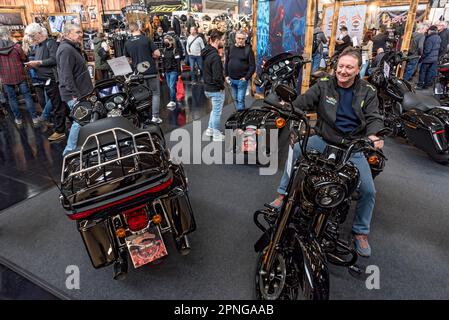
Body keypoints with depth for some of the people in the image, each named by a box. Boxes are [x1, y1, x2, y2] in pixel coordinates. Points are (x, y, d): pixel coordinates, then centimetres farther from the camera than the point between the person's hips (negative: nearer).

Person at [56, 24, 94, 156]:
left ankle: (71, 149, 28)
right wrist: (75, 94, -24)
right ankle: (70, 150, 4)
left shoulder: (73, 47, 17)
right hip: (75, 94, -10)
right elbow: (66, 75, -23)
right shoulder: (66, 49, -17)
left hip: (80, 92, 10)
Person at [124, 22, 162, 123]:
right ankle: (155, 116, -1)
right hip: (151, 70, -4)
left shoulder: (127, 43, 3)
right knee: (156, 93, 5)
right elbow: (157, 54, -9)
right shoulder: (146, 39, -8)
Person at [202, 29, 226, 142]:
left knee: (215, 109, 25)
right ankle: (216, 135, 19)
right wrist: (222, 86, -10)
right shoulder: (215, 56, -25)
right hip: (216, 89, -9)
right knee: (217, 112, 5)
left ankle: (210, 129, 36)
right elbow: (217, 77, -28)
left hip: (208, 87, 9)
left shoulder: (206, 52, 5)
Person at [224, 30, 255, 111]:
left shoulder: (248, 49, -6)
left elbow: (252, 66, -8)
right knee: (236, 99, 16)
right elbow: (226, 62, 13)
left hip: (242, 80, -5)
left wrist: (246, 78, -14)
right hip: (232, 79, 5)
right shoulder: (231, 48, 7)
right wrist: (226, 75, 6)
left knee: (240, 99, -5)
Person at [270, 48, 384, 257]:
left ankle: (360, 232, 14)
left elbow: (374, 118, -4)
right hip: (324, 140, 0)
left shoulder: (367, 92, 4)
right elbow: (302, 102, -8)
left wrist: (373, 135, -26)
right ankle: (283, 195, -12)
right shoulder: (324, 86, 2)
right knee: (296, 148, -29)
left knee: (368, 190, -11)